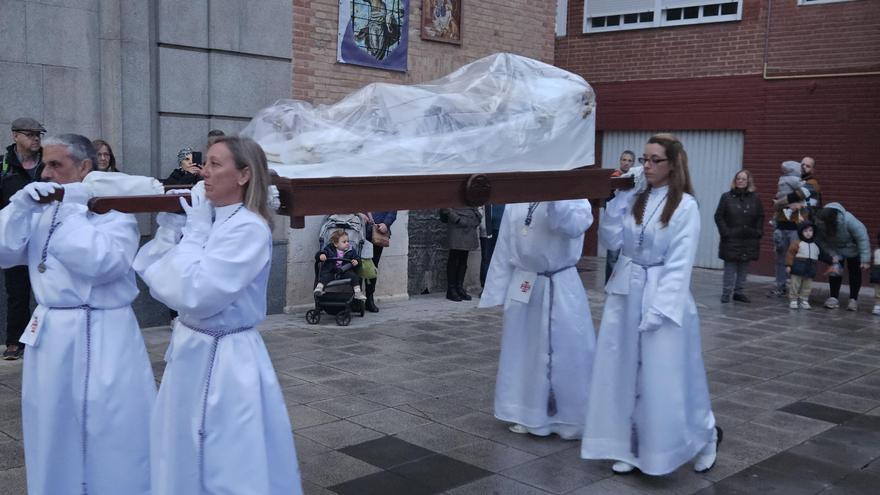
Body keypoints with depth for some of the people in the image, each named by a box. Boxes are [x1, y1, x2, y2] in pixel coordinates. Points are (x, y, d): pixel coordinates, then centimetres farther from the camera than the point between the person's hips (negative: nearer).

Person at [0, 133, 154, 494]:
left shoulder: (116, 213, -6)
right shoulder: (42, 212, 11)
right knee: (53, 440, 16)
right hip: (49, 335, 6)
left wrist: (73, 211, -14)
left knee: (111, 441, 2)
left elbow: (99, 262, -22)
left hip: (101, 339, -5)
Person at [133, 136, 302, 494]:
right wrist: (171, 227, -7)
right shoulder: (203, 217, 5)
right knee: (185, 462, 22)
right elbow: (152, 274, 4)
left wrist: (196, 232, -15)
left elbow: (194, 295, -25)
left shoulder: (250, 229, -19)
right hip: (190, 350, 8)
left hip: (227, 360, -8)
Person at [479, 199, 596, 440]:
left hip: (561, 289, -4)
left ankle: (572, 418, 15)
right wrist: (499, 291, 4)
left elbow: (574, 226, -27)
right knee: (523, 351, 12)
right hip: (523, 287, 4)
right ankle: (527, 414, 29)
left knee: (567, 351, -1)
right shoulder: (515, 204, 5)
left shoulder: (574, 198, -5)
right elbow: (504, 249, 7)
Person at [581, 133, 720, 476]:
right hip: (625, 294, 5)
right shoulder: (633, 199, 6)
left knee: (664, 379, 1)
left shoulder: (685, 206, -8)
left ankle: (706, 437, 24)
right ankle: (630, 449, 20)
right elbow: (611, 241, 4)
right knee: (625, 374, 8)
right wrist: (617, 200, -5)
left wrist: (658, 308, -18)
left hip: (662, 297, -5)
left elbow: (680, 263, -12)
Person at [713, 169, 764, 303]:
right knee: (730, 268, -2)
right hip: (731, 240, -3)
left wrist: (757, 232, 0)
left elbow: (760, 217, 12)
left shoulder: (755, 198, 7)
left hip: (748, 240, 3)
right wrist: (725, 232, -9)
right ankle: (726, 293, 4)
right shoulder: (727, 197, 0)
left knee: (744, 269, 7)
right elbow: (719, 216, -1)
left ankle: (739, 292, 16)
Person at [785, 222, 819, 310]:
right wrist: (788, 265, -12)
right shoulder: (797, 242, -5)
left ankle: (804, 300, 17)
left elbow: (820, 256, 21)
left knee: (807, 286, 8)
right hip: (798, 266, -4)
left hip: (810, 268, 5)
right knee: (795, 284, 0)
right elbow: (791, 254, -7)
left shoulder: (815, 245, 12)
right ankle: (793, 300, 7)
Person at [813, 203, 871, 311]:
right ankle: (834, 298, 4)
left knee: (854, 272, 3)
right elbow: (821, 242, -21)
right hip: (835, 249, 2)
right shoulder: (818, 225, -33)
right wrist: (833, 256, -30)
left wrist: (865, 260, -30)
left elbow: (862, 237, -32)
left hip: (852, 248, -2)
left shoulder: (848, 220, -41)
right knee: (834, 269, -4)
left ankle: (853, 299, 11)